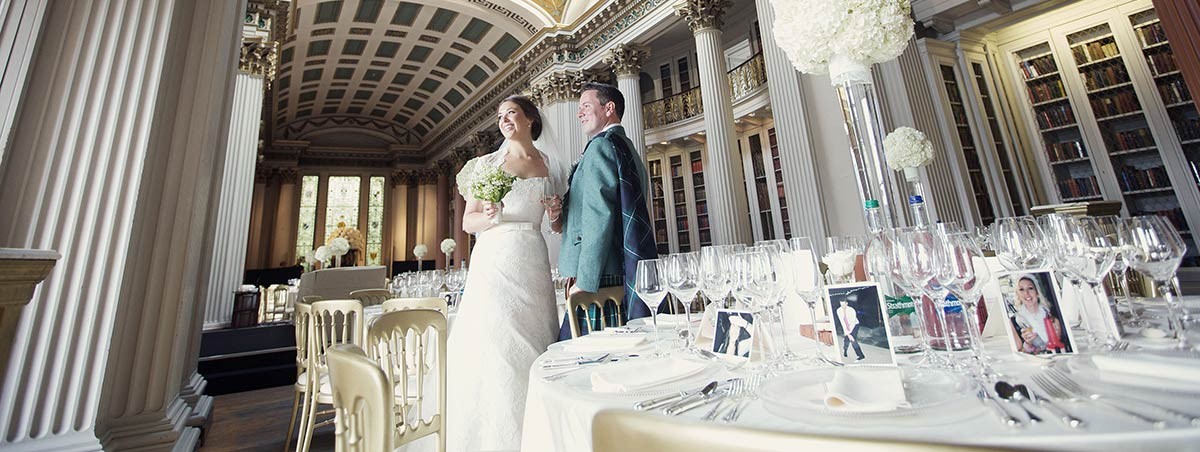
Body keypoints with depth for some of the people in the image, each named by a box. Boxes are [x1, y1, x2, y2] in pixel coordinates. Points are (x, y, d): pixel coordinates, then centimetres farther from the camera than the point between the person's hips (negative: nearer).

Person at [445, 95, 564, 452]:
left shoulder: (549, 166, 13)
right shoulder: (487, 164, 8)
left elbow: (559, 224, 21)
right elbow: (467, 222, 6)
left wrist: (557, 215, -2)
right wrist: (491, 216, -14)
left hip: (533, 264, 2)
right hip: (494, 262, -1)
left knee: (532, 346, 3)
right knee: (492, 346, -5)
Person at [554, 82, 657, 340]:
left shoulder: (601, 145, -7)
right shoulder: (628, 148, 23)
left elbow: (599, 217, -18)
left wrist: (583, 282, -16)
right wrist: (565, 221, 17)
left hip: (599, 280, -10)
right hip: (625, 280, 10)